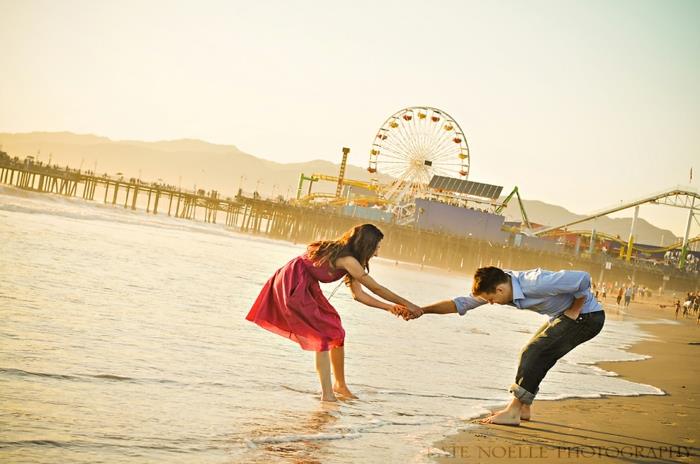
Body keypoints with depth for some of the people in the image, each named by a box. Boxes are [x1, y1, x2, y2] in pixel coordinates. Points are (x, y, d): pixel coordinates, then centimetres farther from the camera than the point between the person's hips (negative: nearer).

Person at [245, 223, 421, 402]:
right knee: (326, 335, -10)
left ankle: (340, 384, 23)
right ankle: (327, 393, -10)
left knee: (335, 331, 12)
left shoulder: (345, 256, 6)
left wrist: (390, 307, 4)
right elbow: (377, 289, -17)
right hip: (292, 285, -10)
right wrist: (407, 305, -10)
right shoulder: (347, 260, -21)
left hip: (306, 287, 10)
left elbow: (358, 294, 8)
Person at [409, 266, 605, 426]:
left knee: (533, 353, -13)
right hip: (562, 316, 9)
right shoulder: (497, 286, -7)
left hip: (586, 316, -9)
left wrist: (574, 311, -20)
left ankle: (513, 412, -9)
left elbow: (583, 278, -33)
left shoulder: (535, 284, -33)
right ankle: (524, 409, 23)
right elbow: (461, 303, -3)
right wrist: (422, 310, -12)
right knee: (532, 356, 13)